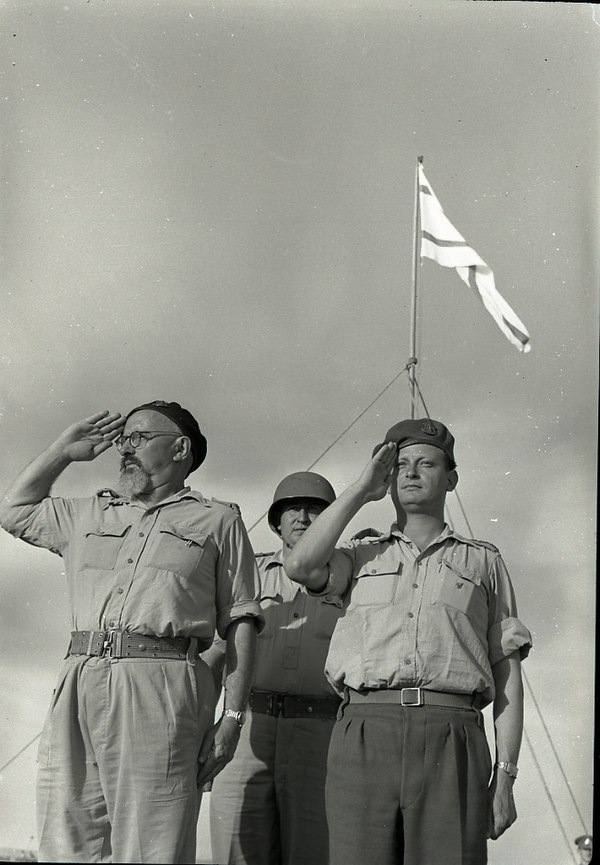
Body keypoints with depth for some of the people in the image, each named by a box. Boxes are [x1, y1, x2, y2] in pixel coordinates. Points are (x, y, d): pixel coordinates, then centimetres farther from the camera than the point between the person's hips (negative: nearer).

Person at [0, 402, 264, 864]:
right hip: (79, 683, 5)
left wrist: (233, 714, -3)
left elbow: (240, 622, 8)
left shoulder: (217, 520, 15)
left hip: (161, 685, -4)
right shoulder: (90, 516, 28)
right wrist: (64, 450, 31)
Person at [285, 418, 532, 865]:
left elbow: (507, 677, 14)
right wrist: (362, 489, 10)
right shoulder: (362, 557, 23)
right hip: (364, 737, 1)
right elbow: (302, 565, -1)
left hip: (452, 741, -1)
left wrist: (505, 777, 3)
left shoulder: (484, 562, 21)